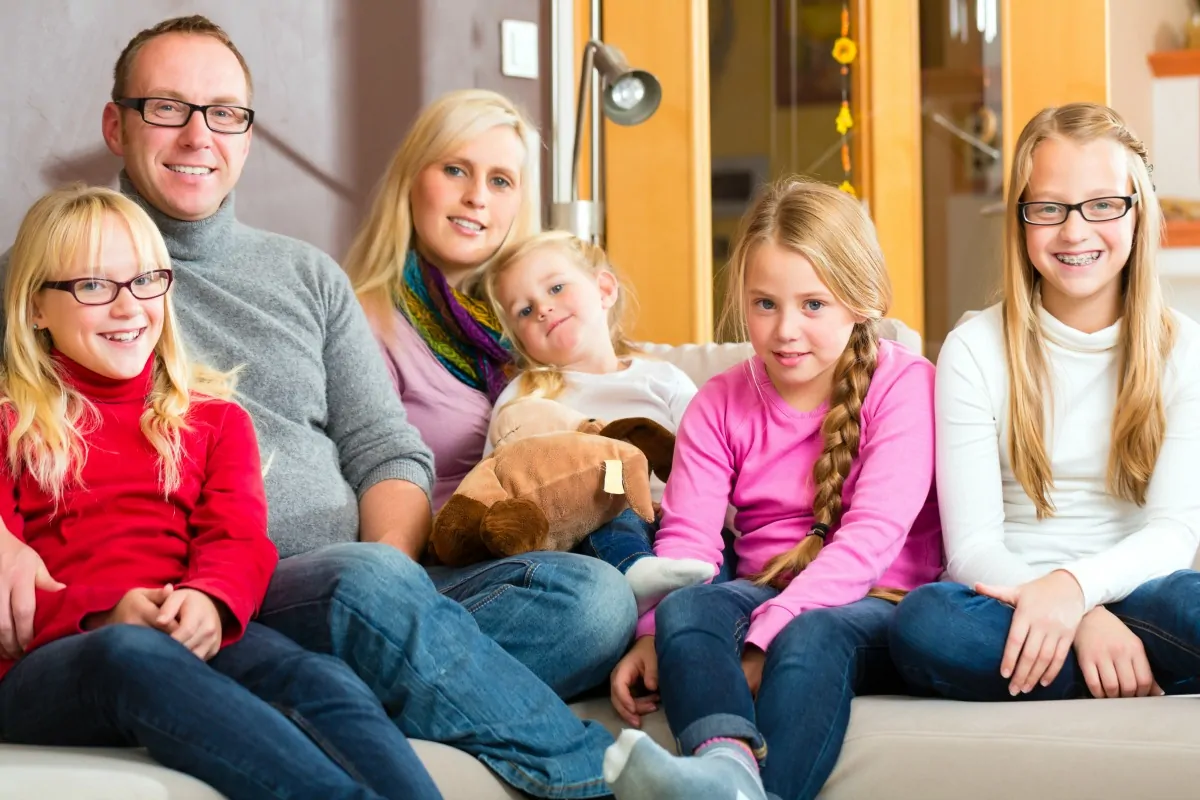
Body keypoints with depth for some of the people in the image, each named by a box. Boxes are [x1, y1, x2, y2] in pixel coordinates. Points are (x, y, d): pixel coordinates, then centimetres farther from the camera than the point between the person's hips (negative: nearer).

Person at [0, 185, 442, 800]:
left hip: (194, 635, 3)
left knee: (323, 681, -32)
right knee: (136, 655, -42)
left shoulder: (213, 418, 27)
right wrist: (103, 613, -17)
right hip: (50, 659, -3)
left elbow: (238, 540, 10)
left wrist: (208, 599, -16)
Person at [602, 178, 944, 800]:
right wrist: (652, 634, -22)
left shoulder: (902, 384, -2)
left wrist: (767, 635, -26)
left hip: (876, 605, -3)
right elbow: (687, 536, -1)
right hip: (764, 596, 3)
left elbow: (871, 536, -14)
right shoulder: (720, 404, 12)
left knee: (810, 638, -37)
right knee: (685, 607, -30)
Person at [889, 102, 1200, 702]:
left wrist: (1076, 584, -26)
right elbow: (971, 546, -5)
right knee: (922, 621, -35)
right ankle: (1149, 687, -21)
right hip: (1011, 597, 1)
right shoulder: (975, 351, 2)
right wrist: (1082, 622, -24)